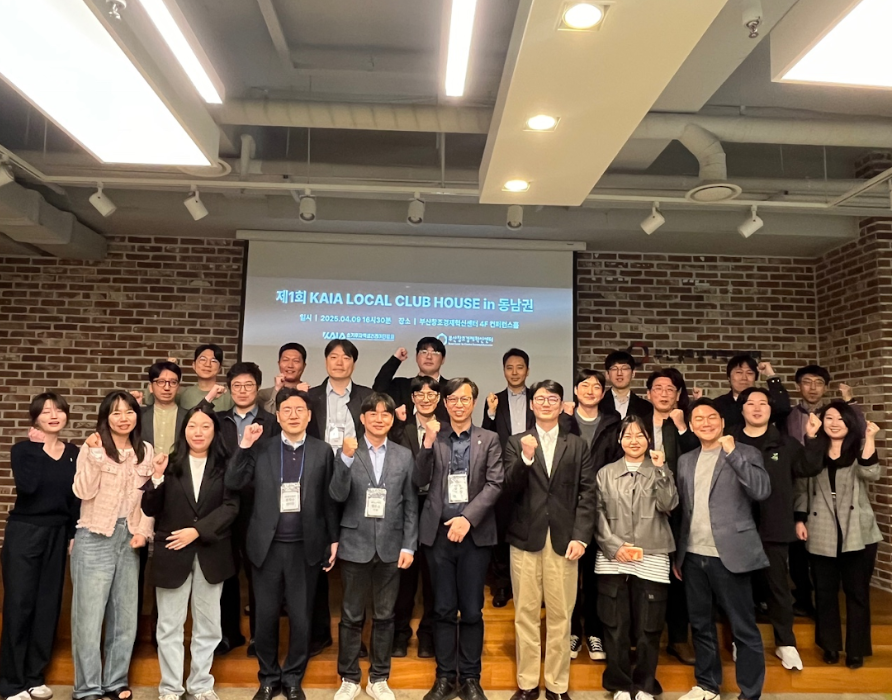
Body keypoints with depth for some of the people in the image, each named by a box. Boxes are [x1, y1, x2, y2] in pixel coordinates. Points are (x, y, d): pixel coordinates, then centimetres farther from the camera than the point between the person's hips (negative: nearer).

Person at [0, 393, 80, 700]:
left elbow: (78, 497, 7)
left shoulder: (74, 454, 5)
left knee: (48, 605, 8)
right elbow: (27, 486, -22)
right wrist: (39, 448, -14)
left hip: (58, 535, 3)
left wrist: (75, 534, 3)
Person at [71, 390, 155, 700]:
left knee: (125, 615, 12)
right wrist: (94, 455, -25)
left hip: (129, 537, 4)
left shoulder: (146, 451, 6)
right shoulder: (93, 448, -5)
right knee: (89, 613, 1)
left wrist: (144, 530, -3)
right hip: (94, 538, -4)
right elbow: (83, 491, -17)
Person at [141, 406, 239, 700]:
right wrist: (157, 479, -18)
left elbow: (231, 507, -9)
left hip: (211, 553, 1)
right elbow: (150, 510, -2)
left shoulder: (225, 466, -2)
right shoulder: (170, 464, -2)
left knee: (207, 625, 13)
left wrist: (197, 531, -17)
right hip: (172, 553, 0)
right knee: (169, 626, 9)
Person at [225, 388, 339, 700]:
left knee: (300, 618, 8)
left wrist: (334, 539, 2)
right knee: (266, 616, 11)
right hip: (267, 546, 1)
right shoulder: (261, 449, 4)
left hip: (306, 547, -1)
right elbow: (233, 483, -4)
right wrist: (244, 447, -11)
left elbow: (329, 499, 2)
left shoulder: (323, 451, 1)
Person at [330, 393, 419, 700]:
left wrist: (409, 546, -1)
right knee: (351, 616, 9)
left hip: (390, 546, 2)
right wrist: (346, 457, -25)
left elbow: (411, 504, 4)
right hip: (355, 545, -1)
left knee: (384, 616, 11)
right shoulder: (347, 452, -1)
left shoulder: (404, 455, 4)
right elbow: (337, 496, -13)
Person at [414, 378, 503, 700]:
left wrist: (468, 517, -16)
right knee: (443, 609, 10)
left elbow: (495, 483, -5)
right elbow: (420, 480, -1)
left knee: (472, 610, 8)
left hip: (474, 534, -1)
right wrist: (428, 442, -14)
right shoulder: (433, 438, 7)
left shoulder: (489, 439, 4)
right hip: (438, 533, 1)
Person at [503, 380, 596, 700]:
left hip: (564, 539, 0)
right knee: (526, 615, 7)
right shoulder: (516, 443, 7)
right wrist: (526, 458, -18)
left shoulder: (578, 445, 9)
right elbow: (508, 491, -3)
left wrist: (581, 536, -8)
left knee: (560, 616, 6)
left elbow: (587, 494, 3)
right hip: (525, 538, 0)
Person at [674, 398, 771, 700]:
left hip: (728, 555, -5)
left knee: (744, 629, 2)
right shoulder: (685, 460, 12)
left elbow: (762, 491, -19)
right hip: (693, 556, 5)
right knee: (701, 625, 15)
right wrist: (677, 554, 14)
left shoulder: (745, 453, -2)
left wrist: (732, 453, -22)